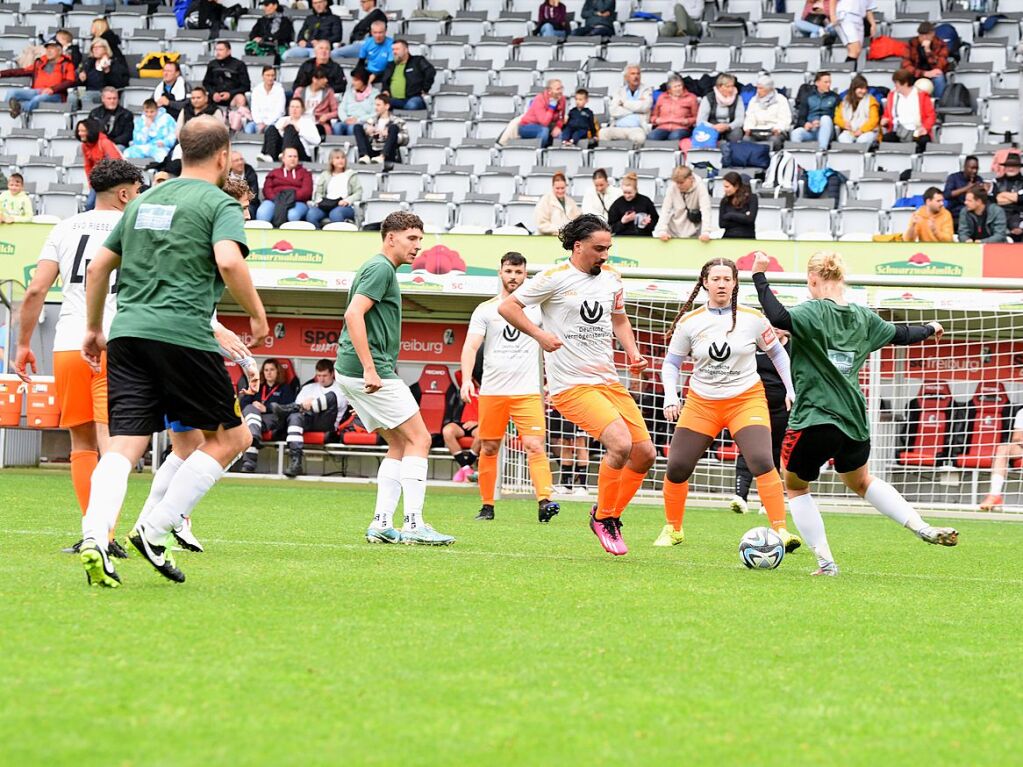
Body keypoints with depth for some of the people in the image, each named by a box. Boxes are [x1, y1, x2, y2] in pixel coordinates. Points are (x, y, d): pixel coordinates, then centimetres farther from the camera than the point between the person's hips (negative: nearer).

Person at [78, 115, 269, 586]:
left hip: (127, 335, 6)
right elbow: (229, 262, -16)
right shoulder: (219, 204, 1)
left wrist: (94, 327, 33)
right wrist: (257, 315, -3)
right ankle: (155, 530, -1)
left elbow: (98, 267, 23)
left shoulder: (142, 202, 21)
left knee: (125, 444, -1)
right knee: (229, 437, 10)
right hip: (184, 336, -6)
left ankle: (94, 536, -25)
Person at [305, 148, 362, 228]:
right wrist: (319, 200, -4)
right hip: (326, 205, 3)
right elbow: (318, 192, 20)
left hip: (344, 206, -3)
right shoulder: (325, 175, 25)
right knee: (311, 215, -31)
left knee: (335, 214, -41)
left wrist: (347, 200, -12)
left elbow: (358, 193, 7)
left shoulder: (351, 175, 16)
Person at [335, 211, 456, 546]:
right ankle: (413, 525, -12)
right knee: (419, 440, -7)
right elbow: (353, 314, -23)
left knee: (399, 445, 12)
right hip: (365, 371, -10)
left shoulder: (380, 268, 21)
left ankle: (382, 524, 6)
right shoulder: (381, 268, -10)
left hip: (353, 372, 10)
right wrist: (370, 369, -26)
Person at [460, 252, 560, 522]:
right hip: (491, 391, 1)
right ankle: (487, 505, 15)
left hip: (528, 391, -1)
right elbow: (470, 347, -2)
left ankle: (545, 502, -25)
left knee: (535, 446, -15)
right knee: (489, 449, 5)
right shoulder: (485, 310, 6)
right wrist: (466, 379, -18)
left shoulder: (537, 308, 8)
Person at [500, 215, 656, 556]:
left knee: (644, 453, 2)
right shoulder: (555, 278, -8)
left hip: (609, 381, 7)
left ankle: (611, 517, 22)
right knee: (620, 444, -24)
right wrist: (539, 335, -18)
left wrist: (632, 350, 10)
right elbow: (507, 307, -4)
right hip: (571, 385, -7)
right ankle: (603, 518, -4)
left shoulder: (611, 277, 11)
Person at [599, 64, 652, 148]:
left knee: (639, 136, -38)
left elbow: (644, 107, -8)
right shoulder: (619, 91, 19)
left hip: (637, 128, -2)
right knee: (603, 132, -29)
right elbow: (614, 111, 2)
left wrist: (624, 103, 3)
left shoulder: (646, 91, 14)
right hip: (618, 128, 2)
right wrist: (635, 108, -1)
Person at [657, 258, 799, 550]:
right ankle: (673, 530, 21)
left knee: (762, 462, -22)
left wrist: (791, 389, 2)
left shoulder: (752, 319, -5)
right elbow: (671, 363, 6)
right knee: (676, 467, -2)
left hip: (746, 400, -2)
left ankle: (781, 531, -19)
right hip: (701, 403, 2)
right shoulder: (689, 322, -4)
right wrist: (670, 397, -9)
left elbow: (777, 353, 9)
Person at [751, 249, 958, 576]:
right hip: (854, 415, 6)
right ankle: (924, 528, 19)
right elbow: (901, 335, 21)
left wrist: (759, 277, -24)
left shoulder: (813, 312, -14)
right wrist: (930, 329, 41)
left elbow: (778, 318, -33)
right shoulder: (863, 316, 6)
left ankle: (826, 562, 7)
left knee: (795, 486, 16)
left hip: (814, 418, -6)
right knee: (860, 481, 30)